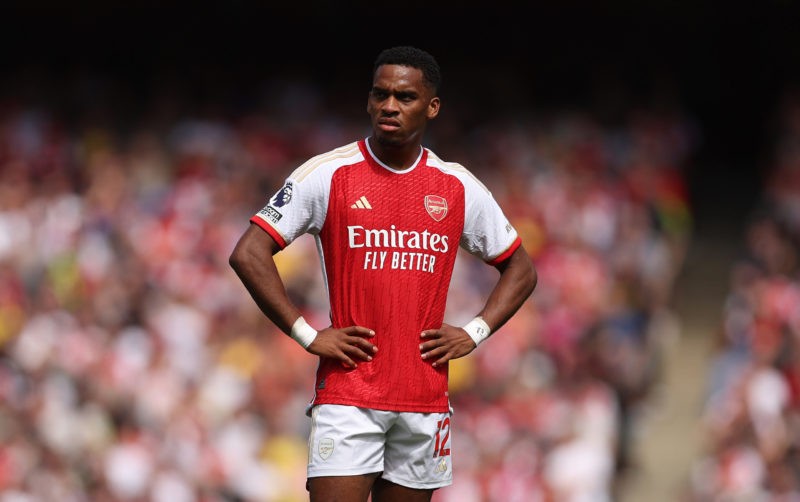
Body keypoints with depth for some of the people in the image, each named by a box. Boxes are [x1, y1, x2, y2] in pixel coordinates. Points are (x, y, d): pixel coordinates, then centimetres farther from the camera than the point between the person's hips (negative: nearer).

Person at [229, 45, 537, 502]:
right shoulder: (329, 174, -2)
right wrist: (306, 334, -10)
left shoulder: (459, 188, 8)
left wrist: (474, 334, 4)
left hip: (426, 403, 3)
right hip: (348, 393, -3)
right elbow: (249, 254, -5)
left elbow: (521, 270, 19)